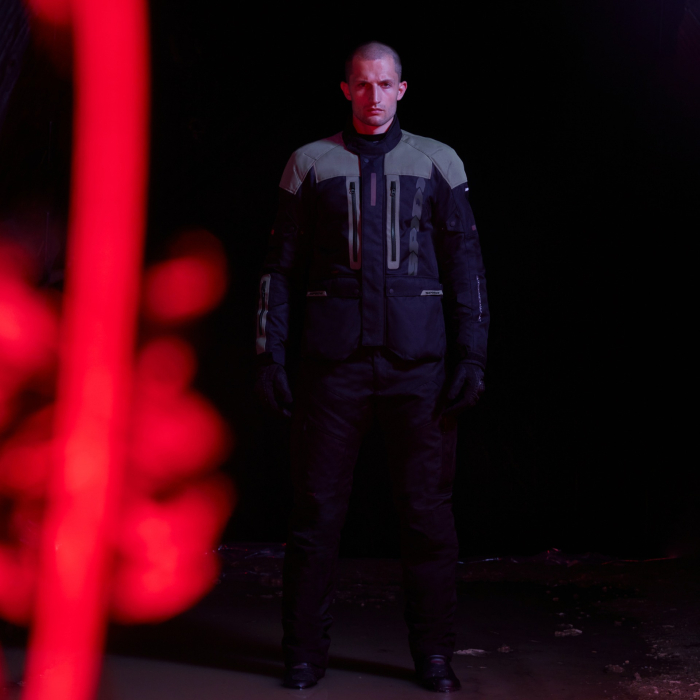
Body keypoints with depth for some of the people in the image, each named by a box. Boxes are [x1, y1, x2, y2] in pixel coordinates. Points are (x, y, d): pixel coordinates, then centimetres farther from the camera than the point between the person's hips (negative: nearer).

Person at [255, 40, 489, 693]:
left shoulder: (438, 162, 11)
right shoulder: (312, 163, 10)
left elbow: (465, 263, 8)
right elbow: (281, 265, 10)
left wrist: (471, 355, 0)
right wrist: (270, 354, 2)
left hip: (419, 361, 0)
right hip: (333, 362, 0)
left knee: (428, 510, 2)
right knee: (316, 509, 2)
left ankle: (433, 654, 14)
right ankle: (305, 654, 13)